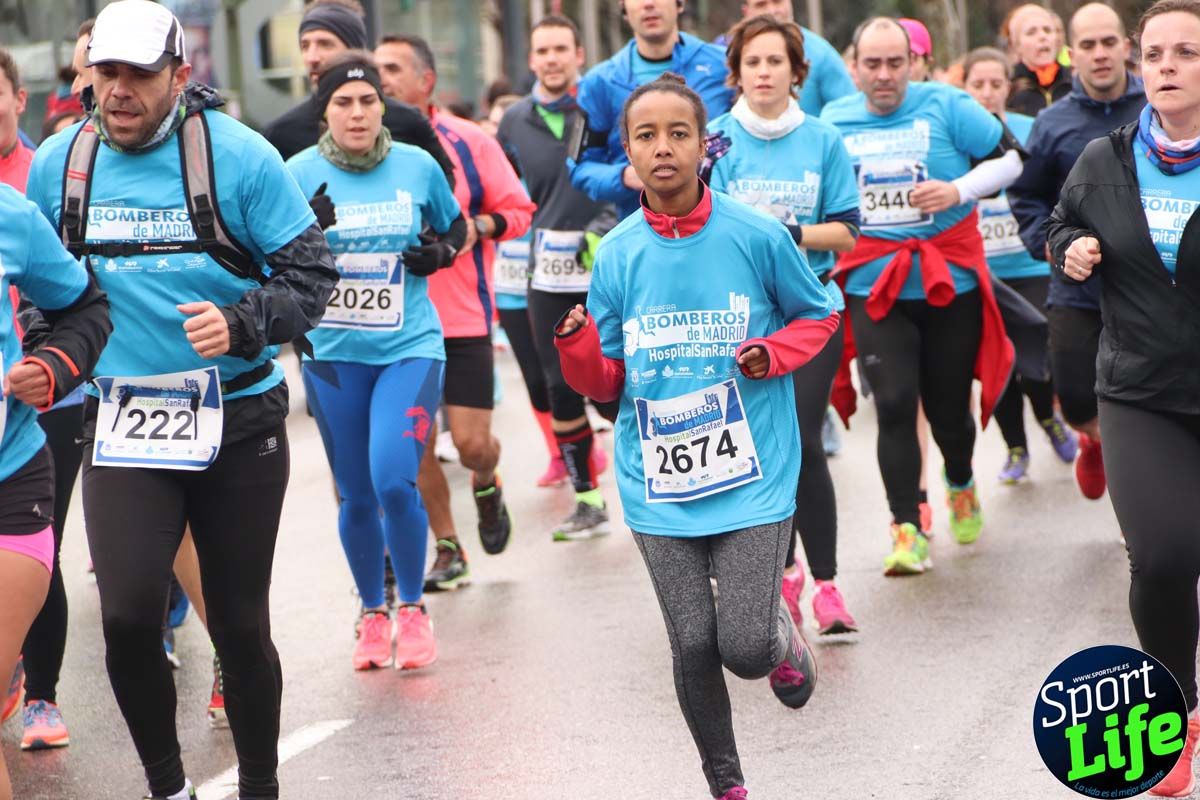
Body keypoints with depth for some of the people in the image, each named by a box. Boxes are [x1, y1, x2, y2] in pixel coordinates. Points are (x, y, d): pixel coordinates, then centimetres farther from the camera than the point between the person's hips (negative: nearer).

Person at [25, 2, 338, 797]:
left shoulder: (237, 155, -9)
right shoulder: (58, 162, 2)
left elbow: (312, 273, -7)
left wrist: (241, 324, -22)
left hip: (239, 422, -1)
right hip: (122, 423, 2)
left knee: (241, 624, 6)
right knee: (127, 613, -15)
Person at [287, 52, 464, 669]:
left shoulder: (418, 166, -1)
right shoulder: (299, 173, -4)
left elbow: (455, 228, 16)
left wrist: (438, 254, -6)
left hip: (409, 347, -1)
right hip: (333, 354, 1)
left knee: (394, 480, -17)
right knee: (355, 497, 8)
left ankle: (412, 611, 5)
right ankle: (373, 615, 30)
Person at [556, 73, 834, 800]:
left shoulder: (758, 236, -8)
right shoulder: (617, 255, 0)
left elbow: (818, 316, 8)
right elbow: (609, 384, 6)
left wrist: (773, 353, -11)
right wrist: (577, 350, -15)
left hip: (751, 477, -2)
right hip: (658, 483, 2)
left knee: (746, 648, -10)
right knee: (694, 649, 3)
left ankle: (783, 638, 28)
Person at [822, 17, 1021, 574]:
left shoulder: (945, 106, -4)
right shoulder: (832, 121, 4)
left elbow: (1008, 158, 0)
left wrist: (959, 190, -15)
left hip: (951, 281, -1)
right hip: (874, 286, 1)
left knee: (948, 406, 8)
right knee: (894, 404, -12)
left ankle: (960, 485, 41)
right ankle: (907, 529, -6)